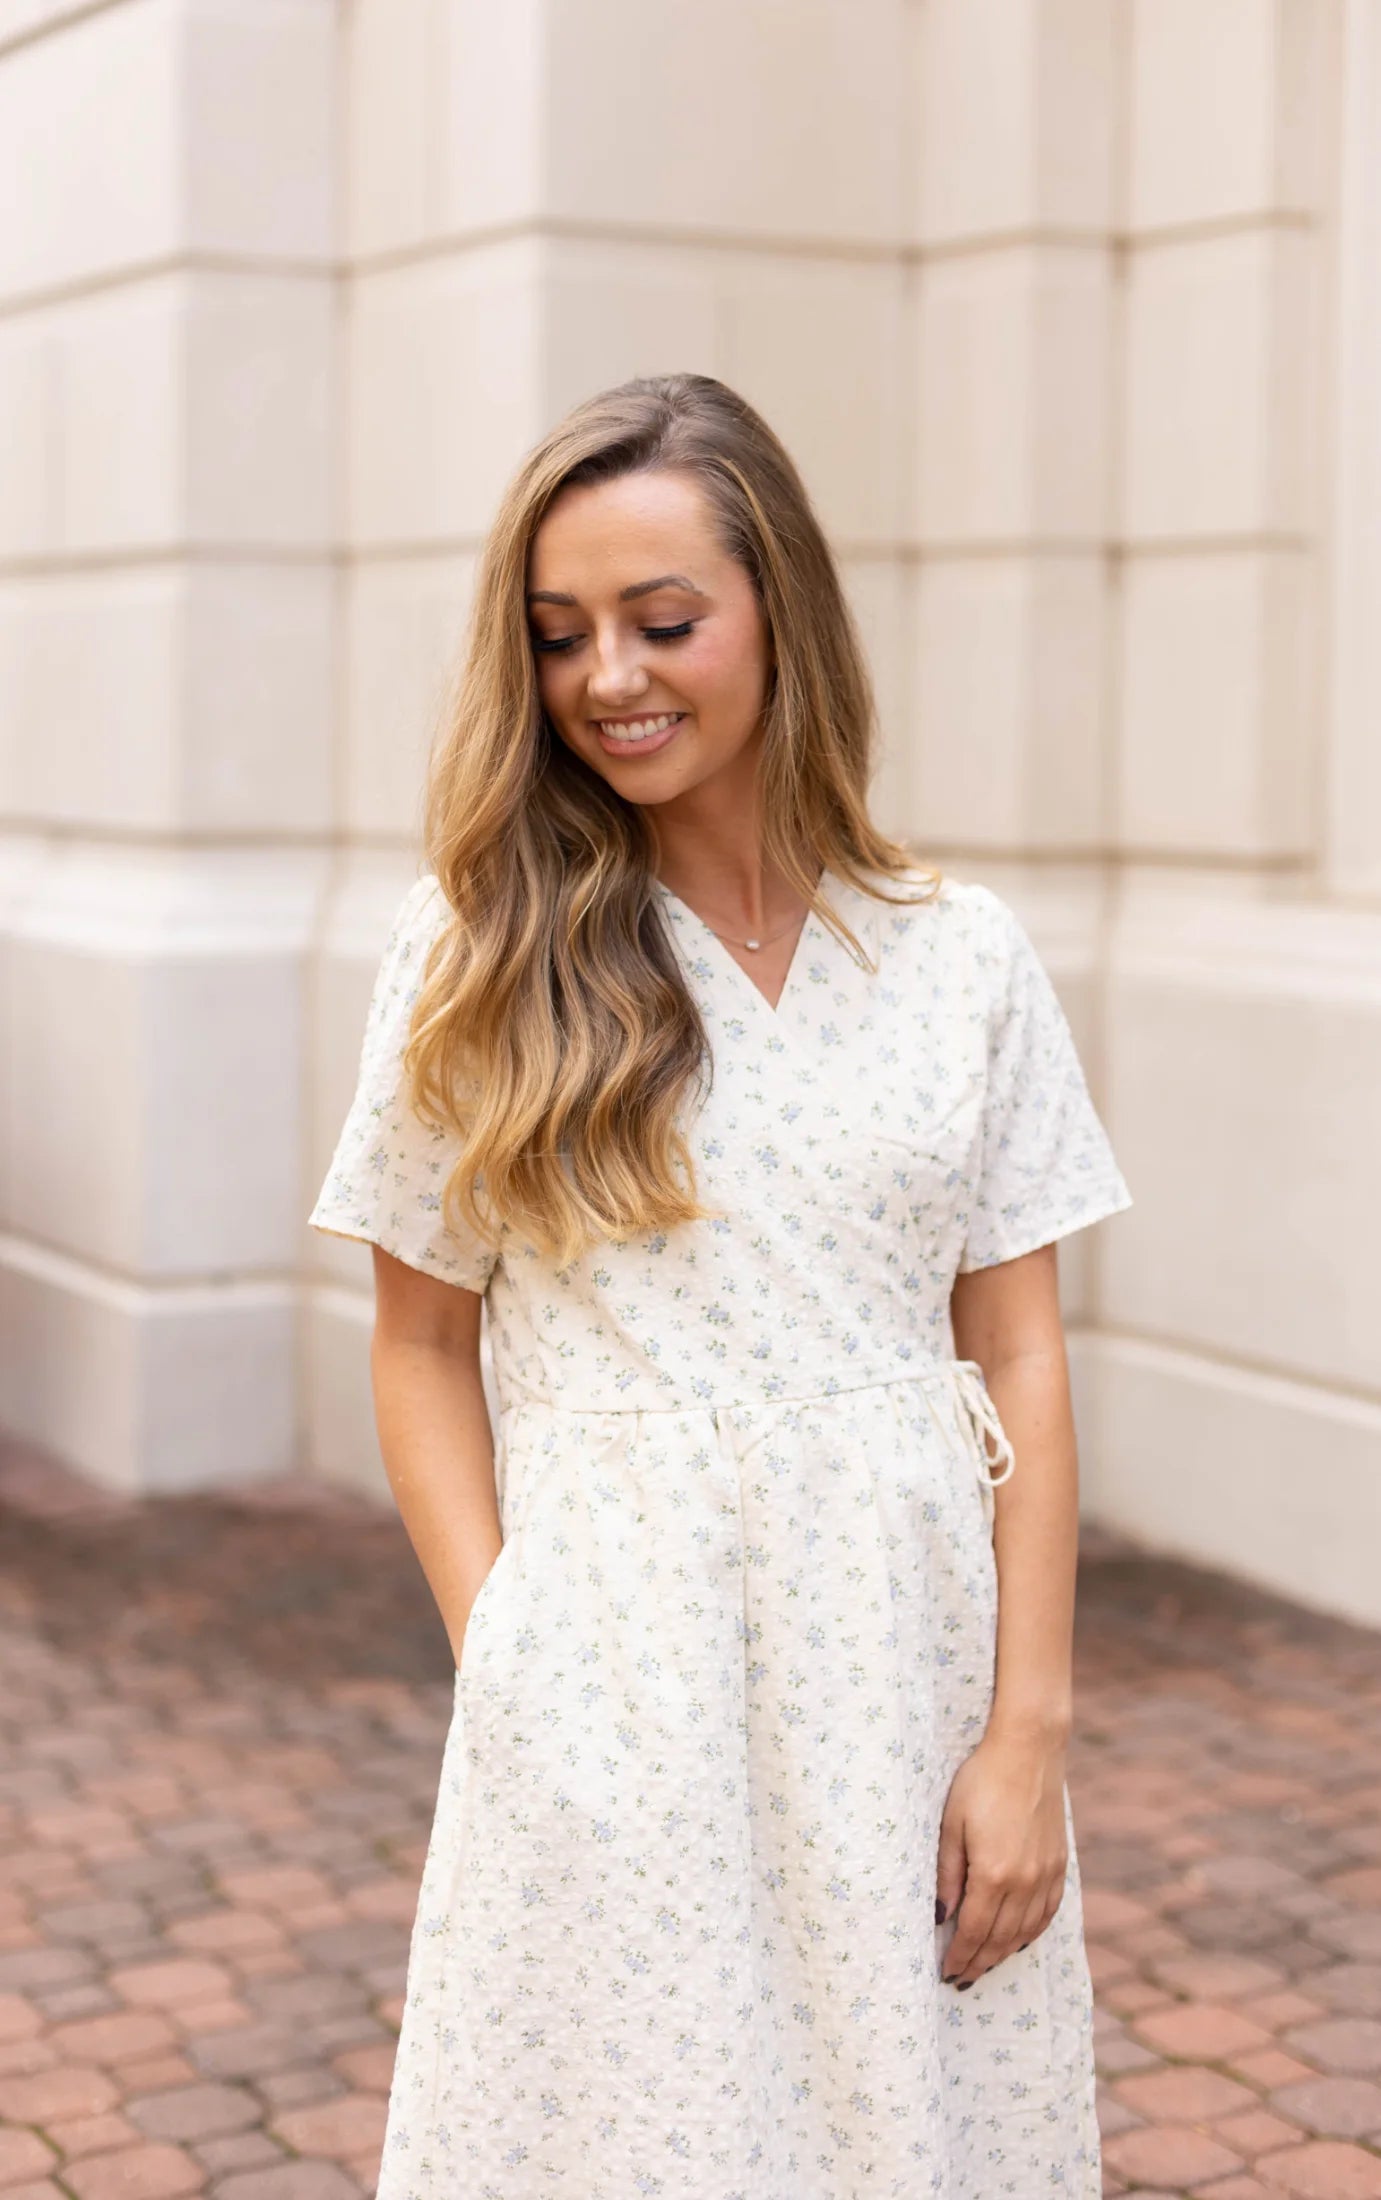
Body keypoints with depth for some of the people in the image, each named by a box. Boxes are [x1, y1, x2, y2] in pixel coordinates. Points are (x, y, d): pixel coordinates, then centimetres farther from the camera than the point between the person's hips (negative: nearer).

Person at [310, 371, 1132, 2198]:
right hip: (605, 1691, -1)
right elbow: (422, 1345, 2)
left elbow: (1019, 1355, 2)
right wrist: (500, 1656, -8)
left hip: (912, 1683, 1)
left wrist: (1031, 1731, -4)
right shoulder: (486, 951, 0)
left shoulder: (964, 957, 2)